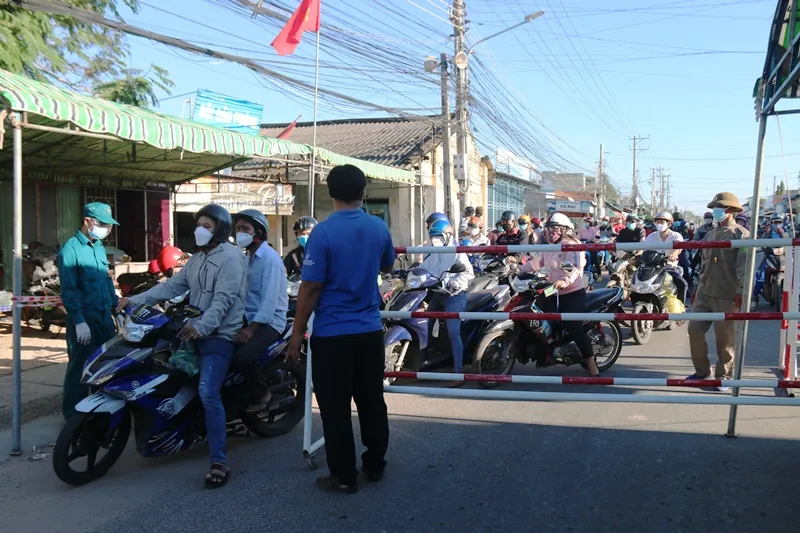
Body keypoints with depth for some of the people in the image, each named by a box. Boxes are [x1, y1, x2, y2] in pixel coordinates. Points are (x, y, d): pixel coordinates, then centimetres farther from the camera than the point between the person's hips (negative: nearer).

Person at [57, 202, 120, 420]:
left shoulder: (99, 247, 13)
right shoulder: (70, 249, -12)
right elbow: (68, 290, -17)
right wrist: (79, 321, -22)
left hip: (104, 317, 7)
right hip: (83, 320, -7)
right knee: (80, 368, 0)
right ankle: (74, 416, 11)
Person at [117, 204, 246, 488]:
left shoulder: (230, 257, -10)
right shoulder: (197, 259, 19)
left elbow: (224, 300, -21)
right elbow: (172, 286, 11)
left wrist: (202, 326, -32)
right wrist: (135, 300, 1)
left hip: (219, 335, -10)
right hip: (196, 332, 10)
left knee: (208, 393, -21)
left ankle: (220, 462, -18)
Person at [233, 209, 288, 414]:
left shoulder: (270, 258, -15)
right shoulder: (248, 257, 16)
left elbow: (270, 300, -23)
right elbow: (242, 292, 13)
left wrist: (251, 329, -27)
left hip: (269, 320, -9)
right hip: (249, 316, 9)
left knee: (243, 357, -29)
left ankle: (261, 394, -3)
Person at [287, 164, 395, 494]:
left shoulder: (324, 232, -15)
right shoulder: (379, 228, 1)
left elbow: (310, 288, -15)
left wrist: (297, 332, -6)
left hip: (332, 335, -5)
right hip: (370, 331, 5)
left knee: (336, 409, 5)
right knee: (372, 402, 16)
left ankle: (344, 476, 13)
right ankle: (375, 466, 28)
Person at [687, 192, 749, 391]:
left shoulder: (742, 235, -5)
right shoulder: (710, 234, 17)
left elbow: (744, 266, -15)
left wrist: (741, 291, -23)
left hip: (727, 296, -6)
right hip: (704, 293, 6)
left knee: (725, 337, 1)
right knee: (695, 330, 2)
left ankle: (723, 376, 14)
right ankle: (701, 370, 17)